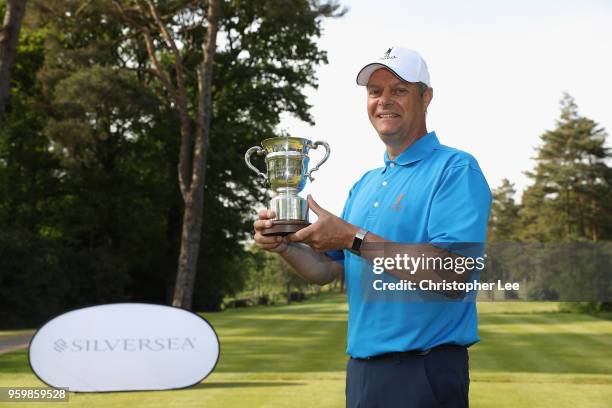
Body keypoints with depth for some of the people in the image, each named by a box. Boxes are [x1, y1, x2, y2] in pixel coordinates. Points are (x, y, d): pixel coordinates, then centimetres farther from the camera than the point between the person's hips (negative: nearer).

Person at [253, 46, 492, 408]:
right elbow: (327, 270, 13)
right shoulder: (365, 184, 14)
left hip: (424, 374, -7)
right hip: (361, 368, 7)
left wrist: (354, 238, -24)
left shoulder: (456, 170, -9)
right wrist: (285, 245, -7)